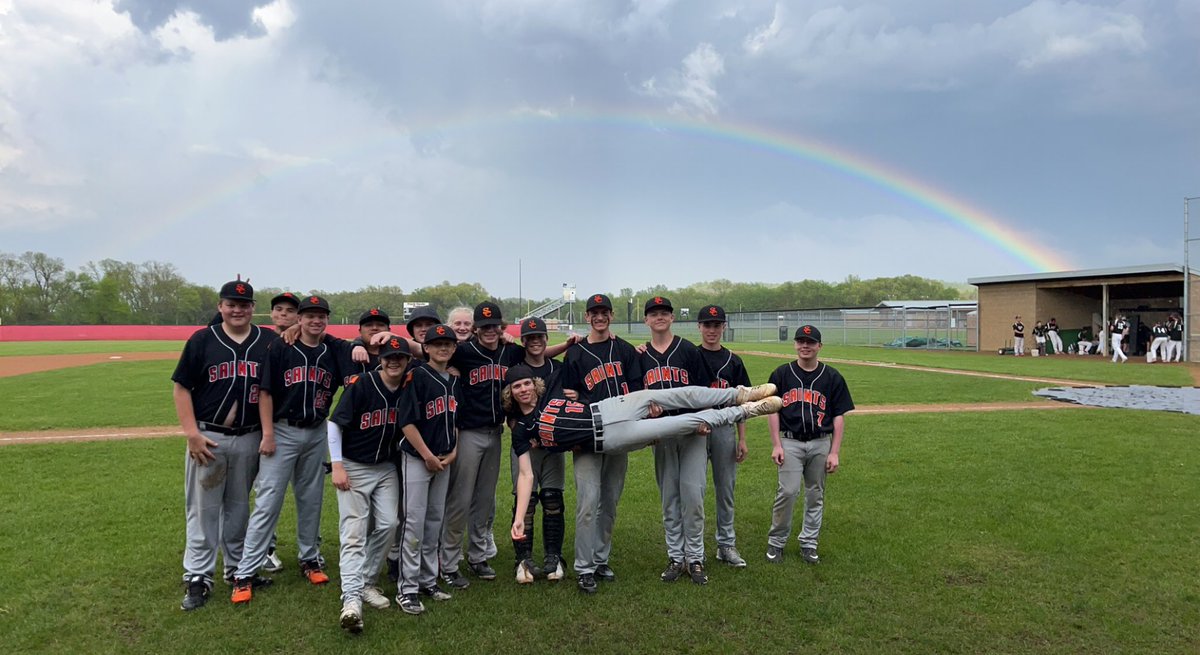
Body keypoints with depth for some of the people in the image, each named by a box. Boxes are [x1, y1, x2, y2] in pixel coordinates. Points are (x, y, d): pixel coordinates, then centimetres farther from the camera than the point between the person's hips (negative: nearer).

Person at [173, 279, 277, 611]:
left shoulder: (269, 341, 2)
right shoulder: (202, 340, -2)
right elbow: (181, 387, -1)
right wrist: (192, 433, -10)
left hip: (249, 439, 2)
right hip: (208, 438, -2)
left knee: (238, 507, 15)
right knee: (203, 509, 4)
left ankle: (238, 568, 27)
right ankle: (197, 578, 11)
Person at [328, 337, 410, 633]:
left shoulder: (408, 388, -4)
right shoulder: (361, 384, -16)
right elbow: (335, 423, -11)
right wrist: (337, 466, -14)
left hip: (387, 469, 5)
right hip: (353, 467, -5)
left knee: (388, 525, 1)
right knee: (354, 532, -10)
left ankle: (366, 583, 18)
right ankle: (351, 598, -14)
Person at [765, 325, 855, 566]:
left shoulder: (832, 377, 3)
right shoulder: (782, 374, 3)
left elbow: (839, 416, 3)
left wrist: (834, 452, -3)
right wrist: (776, 445, -5)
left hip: (821, 444, 2)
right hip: (790, 442, -2)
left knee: (816, 496, 8)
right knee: (788, 492, -10)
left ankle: (809, 544, 22)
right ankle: (776, 542, 6)